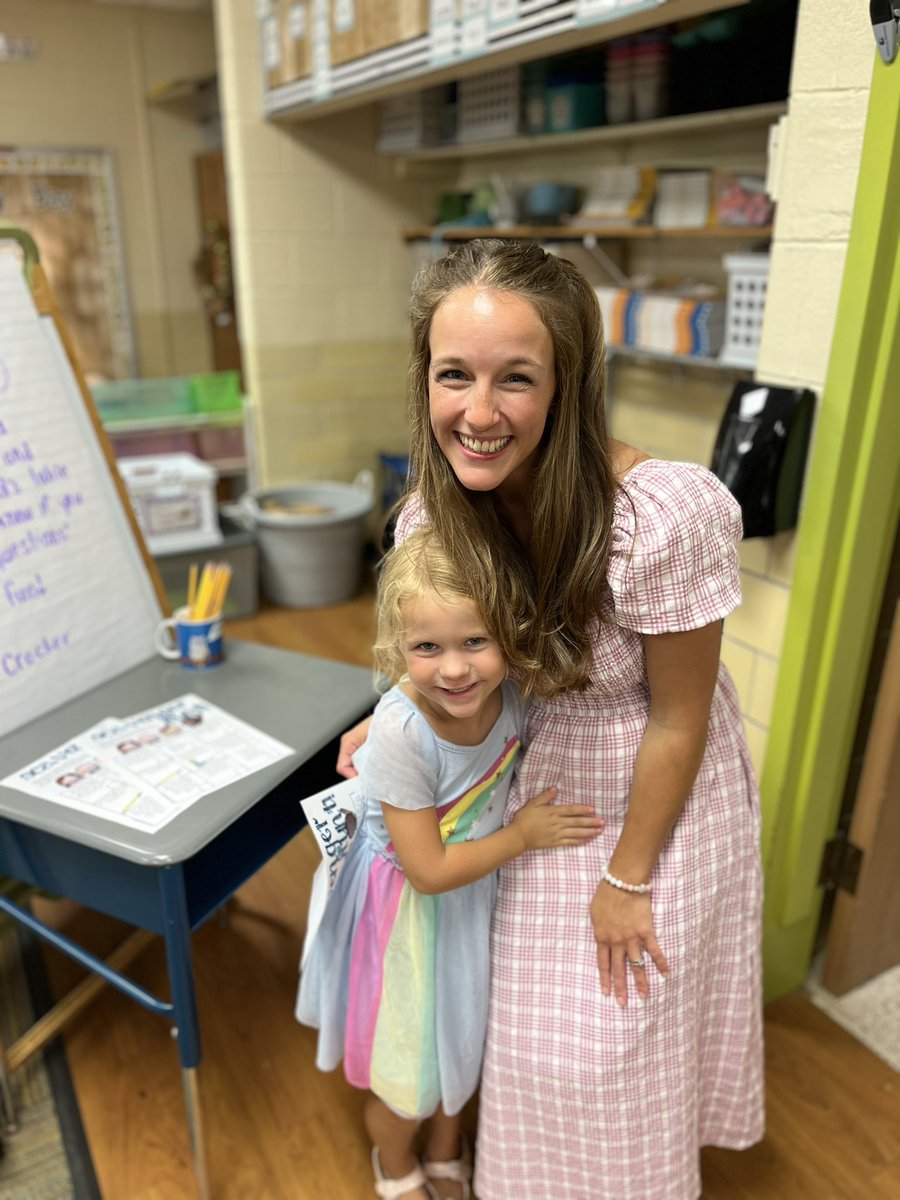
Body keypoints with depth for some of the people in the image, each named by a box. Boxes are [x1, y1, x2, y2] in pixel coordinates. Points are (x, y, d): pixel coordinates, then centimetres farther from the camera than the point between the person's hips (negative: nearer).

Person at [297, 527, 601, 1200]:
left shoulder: (512, 691, -22)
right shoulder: (401, 733, -36)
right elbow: (430, 871, -26)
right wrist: (523, 835, -20)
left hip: (479, 890, 5)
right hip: (410, 910, -4)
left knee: (465, 1038, 28)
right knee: (410, 1075, 19)